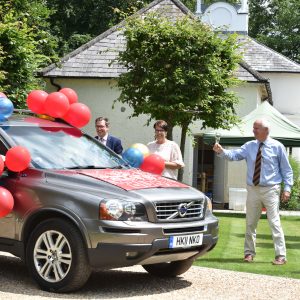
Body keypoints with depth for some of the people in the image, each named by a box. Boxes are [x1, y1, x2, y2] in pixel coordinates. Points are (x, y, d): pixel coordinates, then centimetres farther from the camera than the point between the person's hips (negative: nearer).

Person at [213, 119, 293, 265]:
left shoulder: (277, 147, -2)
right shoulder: (249, 146, 5)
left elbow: (286, 169, 3)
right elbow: (234, 154, -8)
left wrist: (287, 188, -3)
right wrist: (221, 151, -26)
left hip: (270, 190, -4)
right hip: (253, 189, 4)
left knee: (274, 223, -6)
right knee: (250, 223, 10)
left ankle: (281, 256, -1)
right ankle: (249, 253, 22)